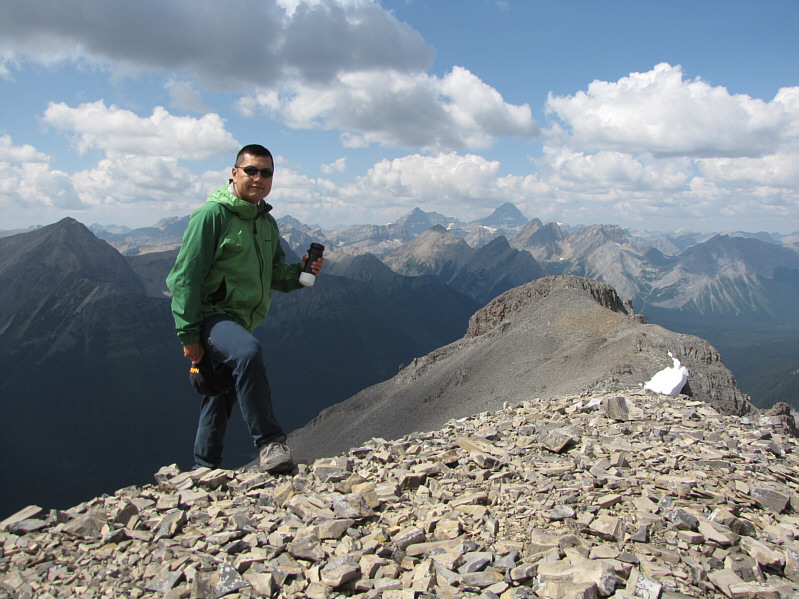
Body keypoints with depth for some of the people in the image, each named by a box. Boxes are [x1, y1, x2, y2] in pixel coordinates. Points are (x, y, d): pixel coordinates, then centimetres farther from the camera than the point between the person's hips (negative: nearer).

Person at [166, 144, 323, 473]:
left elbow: (275, 276, 18)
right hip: (210, 316, -8)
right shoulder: (212, 214, -12)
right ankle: (269, 442, -27)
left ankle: (204, 469, 31)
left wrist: (300, 272, -4)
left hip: (242, 321, 8)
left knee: (221, 398, 16)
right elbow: (185, 276, -15)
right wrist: (188, 335, -19)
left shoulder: (267, 223, 12)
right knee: (248, 352, -36)